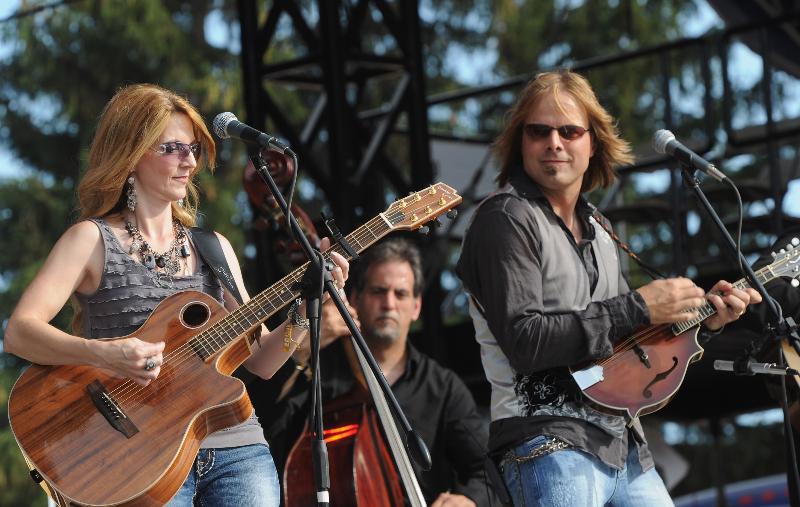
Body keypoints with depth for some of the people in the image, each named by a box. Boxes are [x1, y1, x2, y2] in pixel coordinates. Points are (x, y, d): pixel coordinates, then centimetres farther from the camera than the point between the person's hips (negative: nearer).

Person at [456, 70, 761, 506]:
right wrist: (637, 309, -16)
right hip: (549, 448, -8)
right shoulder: (506, 220, -7)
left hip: (622, 445, 8)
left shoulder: (595, 229, 18)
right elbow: (524, 342, -18)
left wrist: (700, 318, 9)